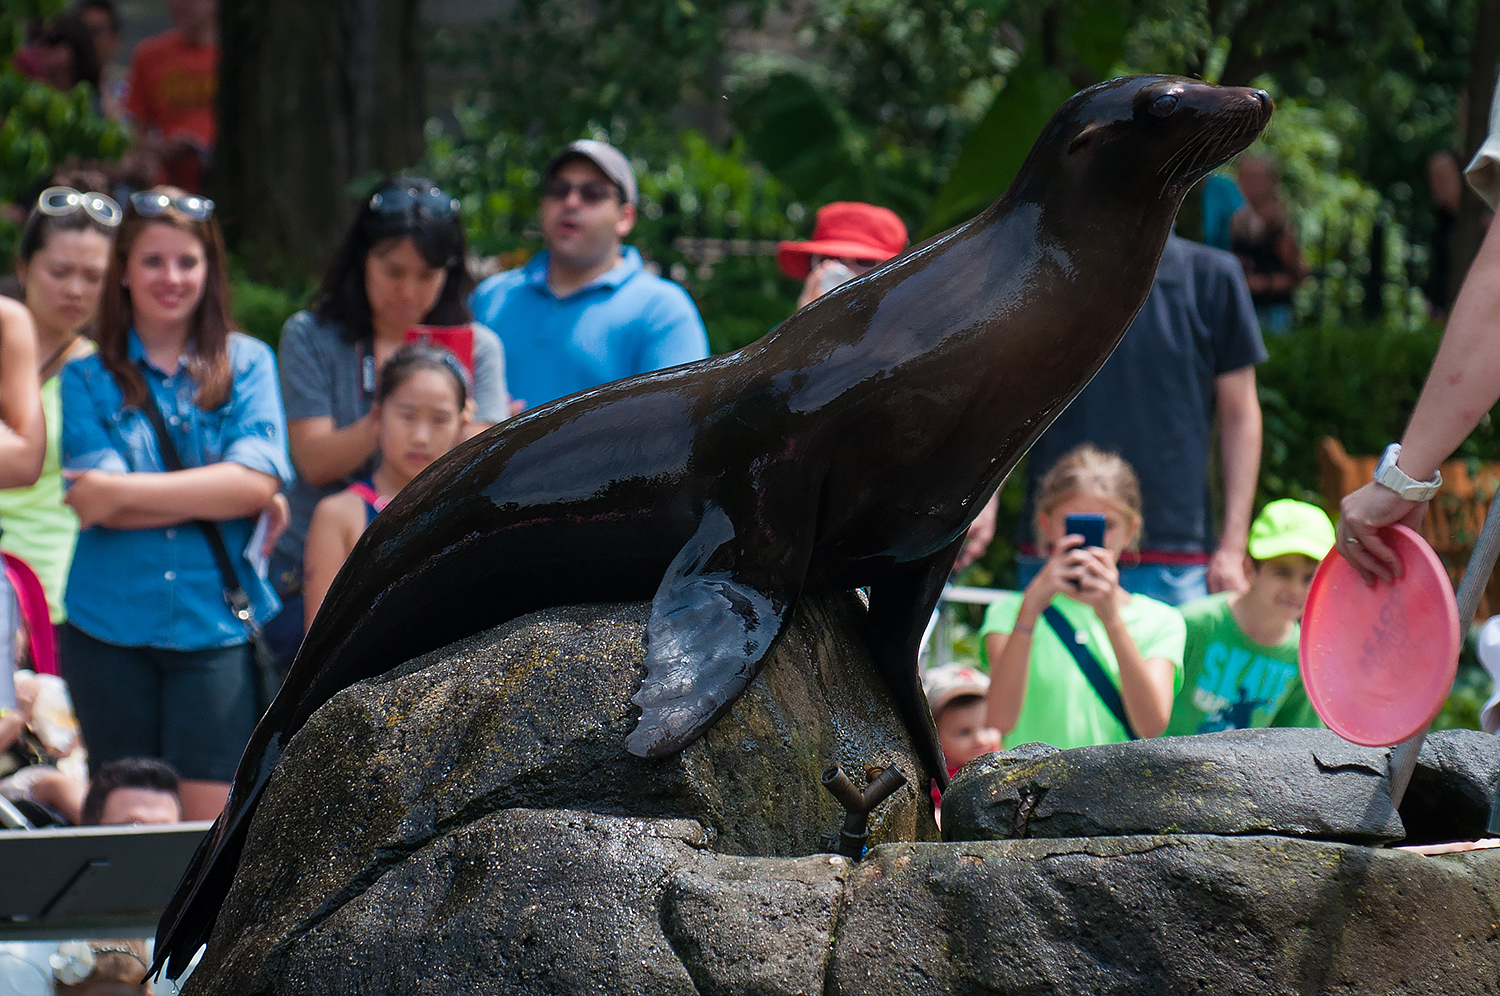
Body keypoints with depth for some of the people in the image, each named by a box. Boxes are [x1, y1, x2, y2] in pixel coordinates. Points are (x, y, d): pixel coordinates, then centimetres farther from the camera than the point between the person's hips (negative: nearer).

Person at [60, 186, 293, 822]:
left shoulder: (246, 363, 7)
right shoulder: (88, 377, 6)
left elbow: (258, 481, -9)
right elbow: (94, 499, -7)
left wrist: (124, 492, -12)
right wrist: (216, 496, -12)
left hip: (216, 625, -1)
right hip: (110, 626, 1)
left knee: (211, 821, -6)